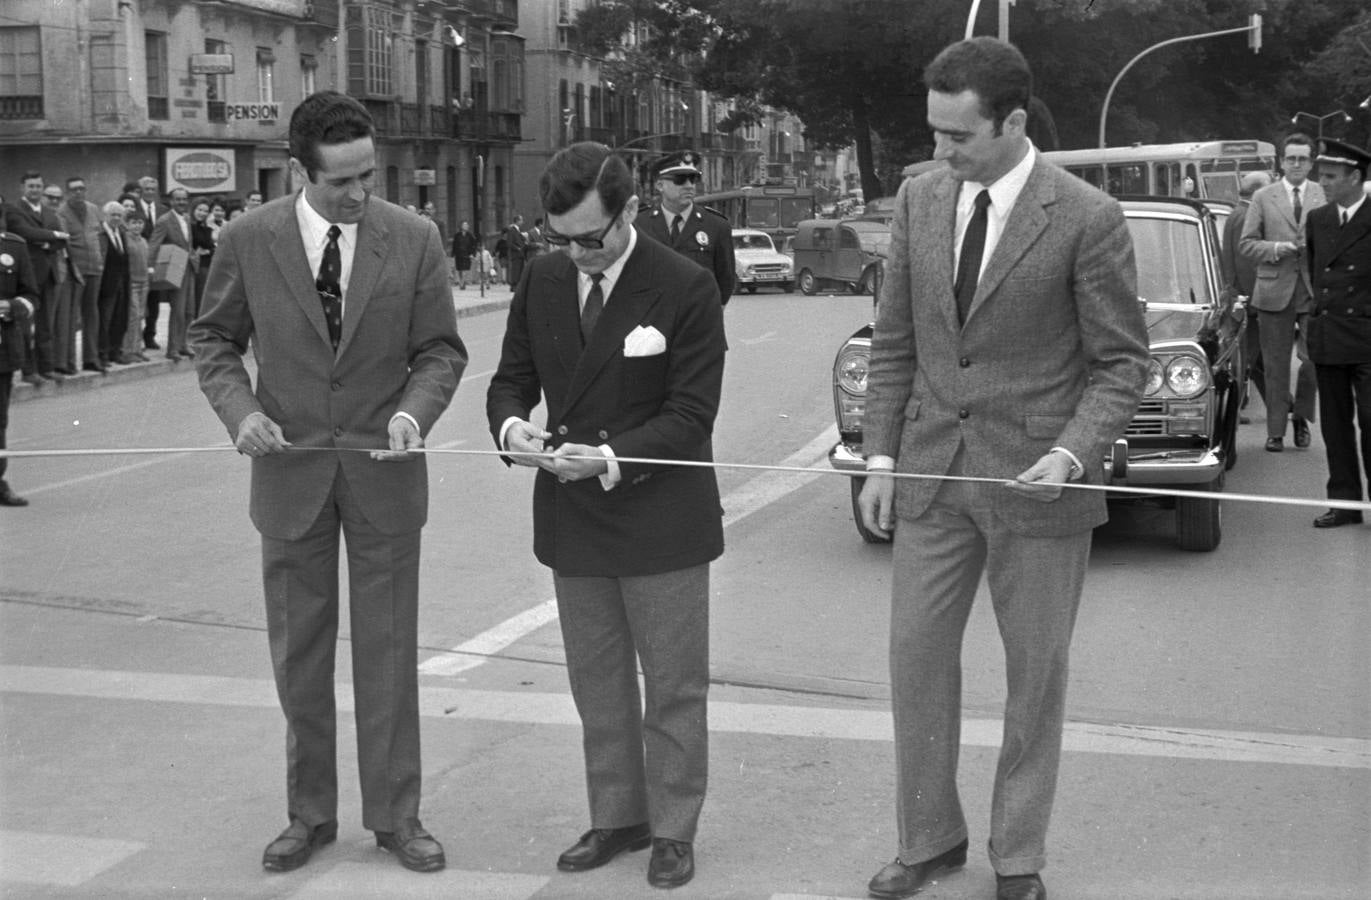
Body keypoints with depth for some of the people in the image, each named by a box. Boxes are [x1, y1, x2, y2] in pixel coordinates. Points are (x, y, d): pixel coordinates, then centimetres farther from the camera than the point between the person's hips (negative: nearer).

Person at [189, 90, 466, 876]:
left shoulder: (414, 240, -5)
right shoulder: (248, 241, -5)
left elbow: (441, 350, 0)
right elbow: (214, 340, 5)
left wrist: (413, 411, -18)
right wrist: (241, 410, -13)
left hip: (383, 473, 0)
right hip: (290, 474, 1)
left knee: (389, 652, 7)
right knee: (299, 655, 10)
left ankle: (396, 815, 20)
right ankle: (311, 813, 25)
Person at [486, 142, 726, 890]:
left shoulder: (686, 289, -13)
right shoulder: (542, 280, 2)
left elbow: (691, 414, -15)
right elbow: (512, 376, 10)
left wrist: (611, 459, -27)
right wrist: (513, 426, -13)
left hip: (659, 518, -5)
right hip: (572, 520, 5)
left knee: (673, 686, 7)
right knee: (597, 685, 16)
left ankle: (673, 829, 21)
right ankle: (618, 818, 31)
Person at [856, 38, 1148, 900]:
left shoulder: (1087, 219, -12)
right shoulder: (920, 198, 2)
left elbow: (1122, 361, -7)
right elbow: (894, 341, 9)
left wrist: (1073, 453, -21)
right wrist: (881, 457, 3)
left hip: (1035, 478, -4)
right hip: (933, 472, 4)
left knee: (1036, 674, 8)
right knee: (917, 656, 8)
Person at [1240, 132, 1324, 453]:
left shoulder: (1325, 195, 8)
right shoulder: (1263, 197, 7)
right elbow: (1246, 243, 5)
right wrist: (1274, 249, -11)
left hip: (1315, 288, 0)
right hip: (1275, 289, 0)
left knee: (1315, 357, -8)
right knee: (1276, 365, 4)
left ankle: (1301, 416, 16)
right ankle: (1276, 431, 12)